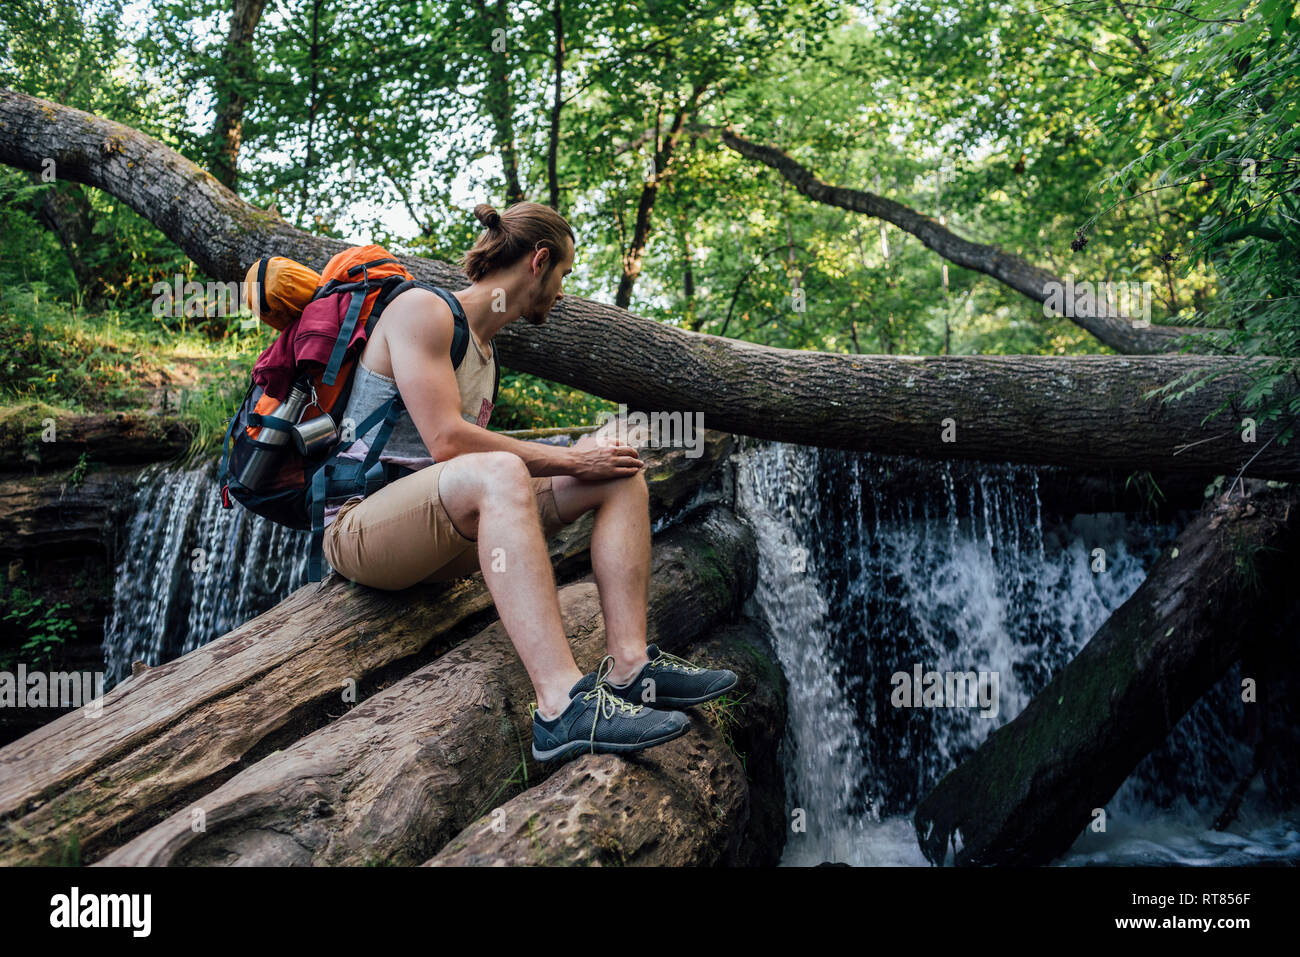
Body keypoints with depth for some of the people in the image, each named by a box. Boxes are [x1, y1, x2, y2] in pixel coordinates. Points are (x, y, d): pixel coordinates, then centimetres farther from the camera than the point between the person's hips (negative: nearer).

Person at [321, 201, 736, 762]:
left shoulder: (487, 347, 20)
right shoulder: (422, 309, -8)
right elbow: (447, 441, -20)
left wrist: (582, 457, 4)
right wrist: (569, 460, -16)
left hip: (449, 535, 9)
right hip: (358, 525, -8)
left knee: (617, 466, -4)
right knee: (496, 471, -40)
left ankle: (629, 667, -20)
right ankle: (563, 707, -48)